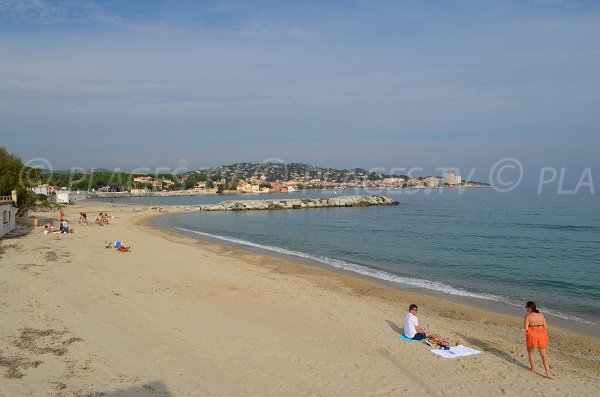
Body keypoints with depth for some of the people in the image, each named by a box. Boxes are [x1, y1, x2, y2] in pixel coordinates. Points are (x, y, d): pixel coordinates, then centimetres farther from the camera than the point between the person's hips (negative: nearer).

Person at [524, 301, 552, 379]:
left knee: (531, 352, 20)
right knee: (544, 355, 12)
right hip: (542, 334, 4)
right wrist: (545, 336, 13)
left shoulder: (527, 316, -8)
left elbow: (526, 328, -11)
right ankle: (548, 372, 5)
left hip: (532, 335, -3)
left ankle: (533, 369, 28)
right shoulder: (541, 315, 4)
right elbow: (545, 326, 3)